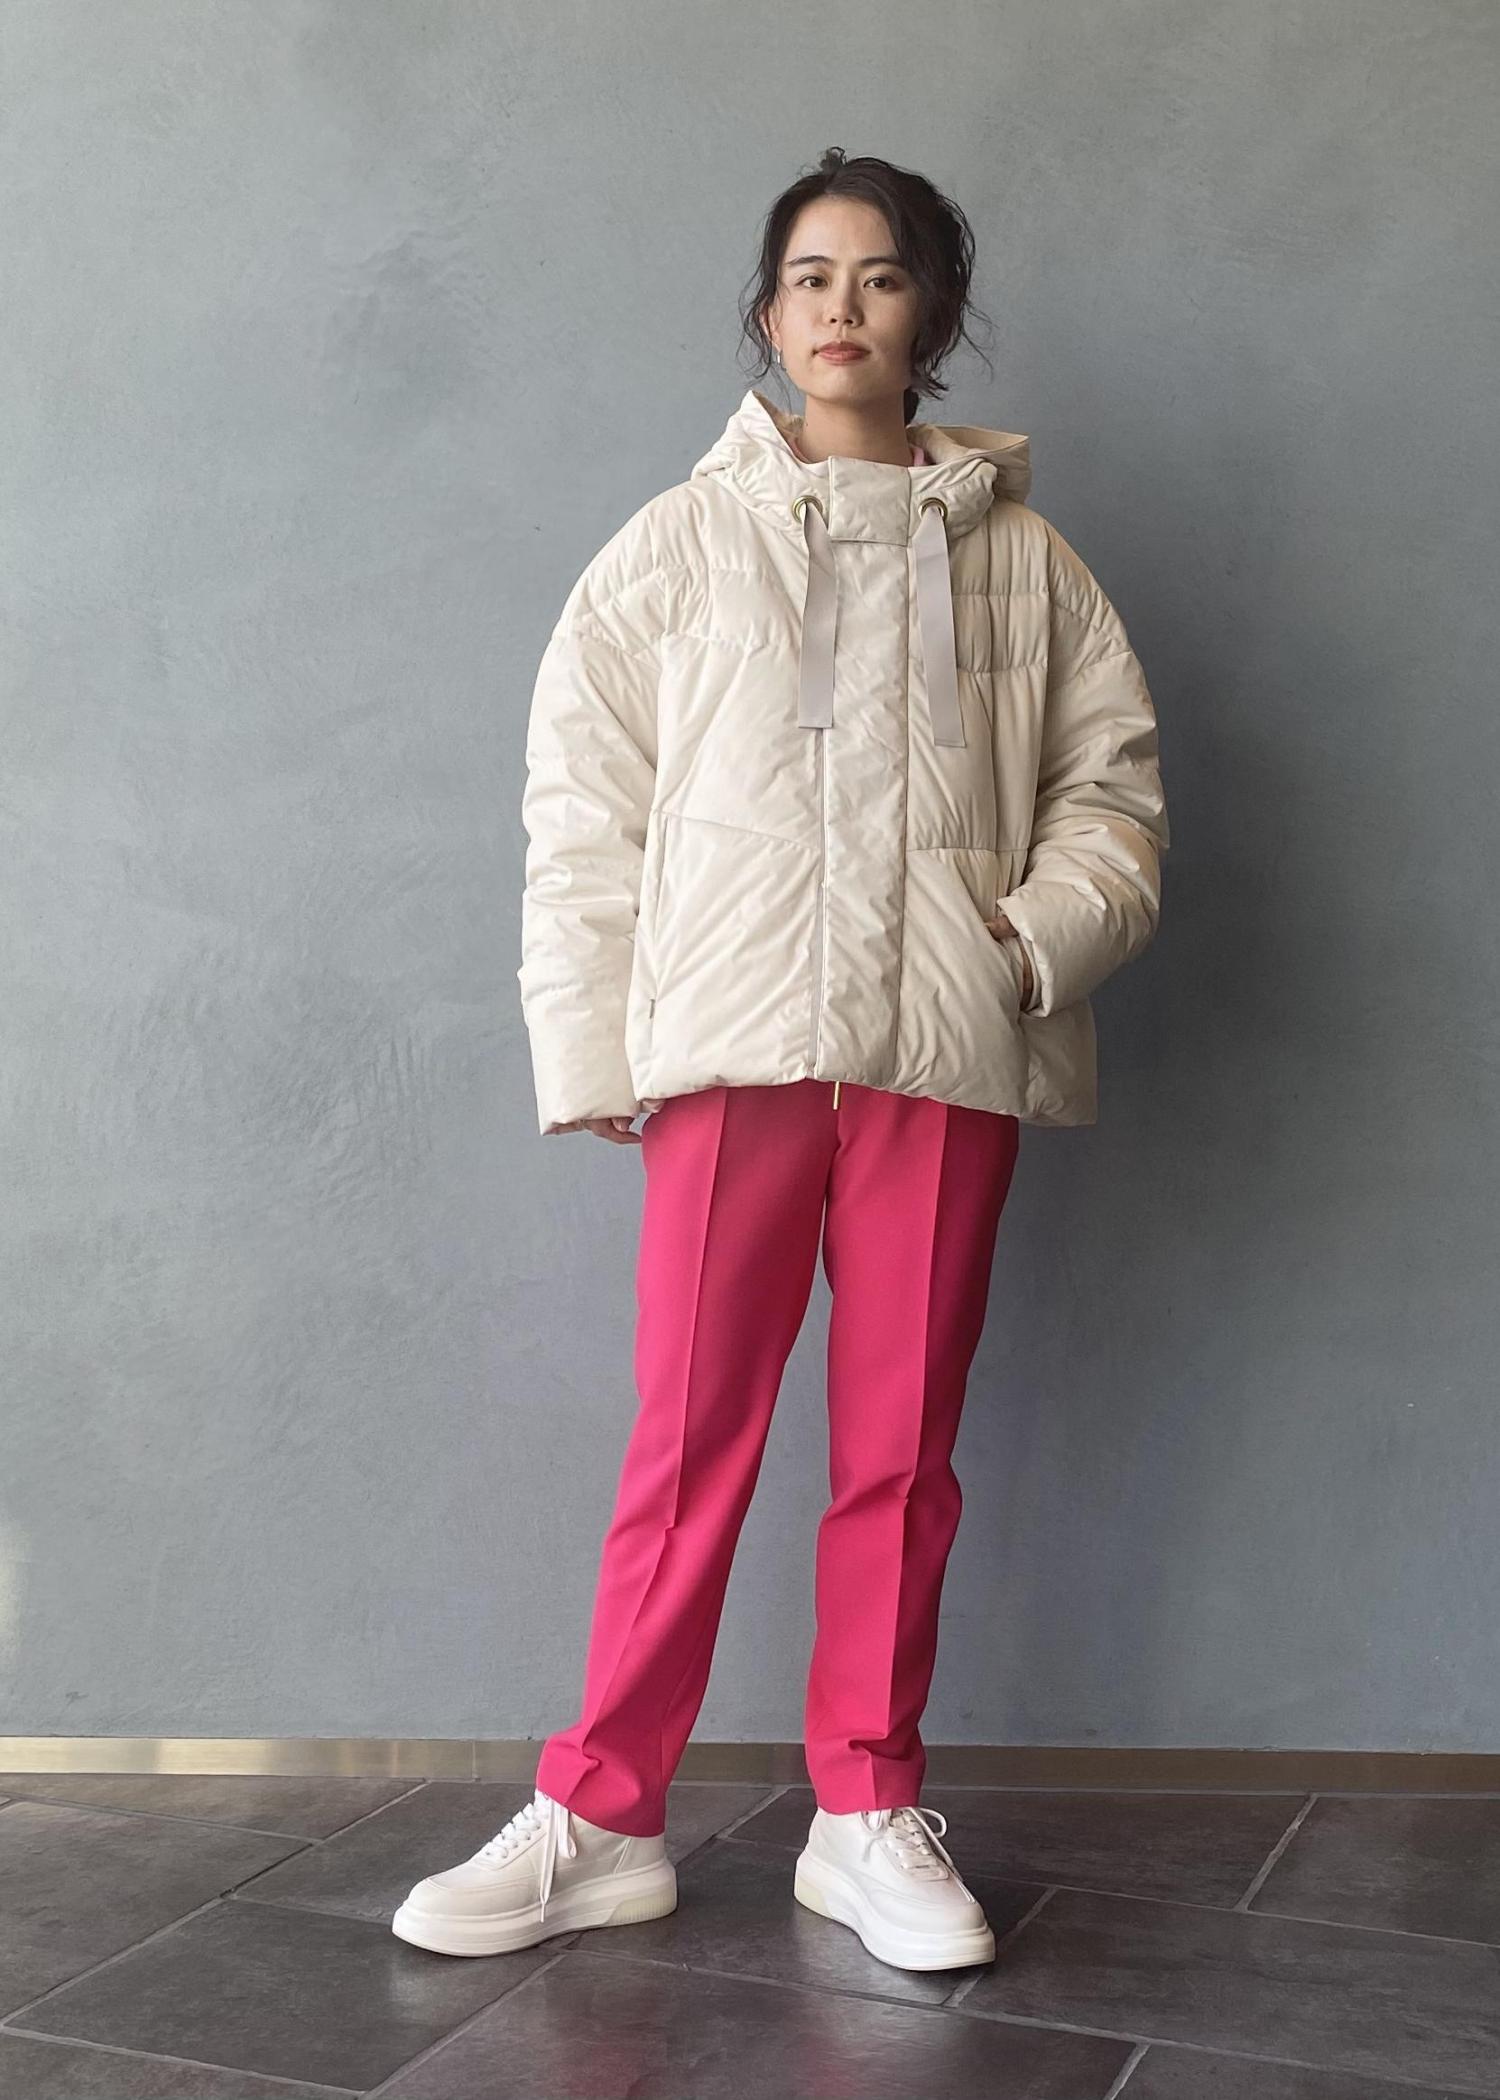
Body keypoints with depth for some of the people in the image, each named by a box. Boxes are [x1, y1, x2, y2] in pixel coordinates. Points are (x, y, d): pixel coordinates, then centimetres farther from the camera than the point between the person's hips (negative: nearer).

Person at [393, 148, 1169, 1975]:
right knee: (690, 1437, -1)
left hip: (947, 1056, 2)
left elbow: (1110, 780, 12)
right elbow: (582, 805, 6)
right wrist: (586, 1046, 0)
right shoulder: (680, 542, 9)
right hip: (735, 1044, -1)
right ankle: (599, 1819, 11)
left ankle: (870, 1815, 18)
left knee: (903, 1445, 6)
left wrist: (1046, 933, -7)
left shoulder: (1022, 560, 12)